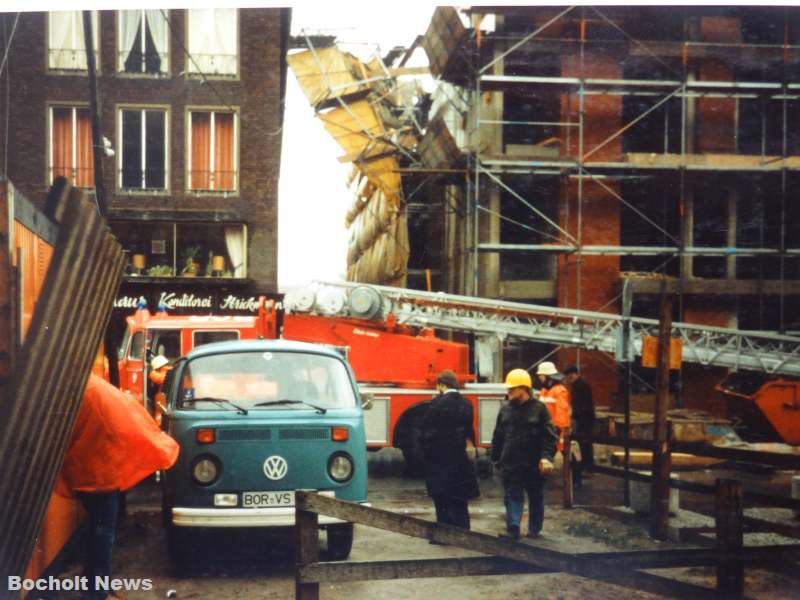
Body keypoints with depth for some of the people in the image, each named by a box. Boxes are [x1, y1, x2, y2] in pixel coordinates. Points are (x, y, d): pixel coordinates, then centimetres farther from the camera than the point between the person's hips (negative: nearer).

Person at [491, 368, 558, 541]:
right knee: (513, 496, -6)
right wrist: (496, 458, 10)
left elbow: (550, 436, -8)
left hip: (534, 464, -2)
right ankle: (513, 527, -12)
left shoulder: (539, 408, -6)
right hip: (510, 463, 2)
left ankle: (534, 529, 25)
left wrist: (546, 457, -19)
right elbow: (498, 436, 12)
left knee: (536, 498, 12)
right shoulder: (505, 409, 6)